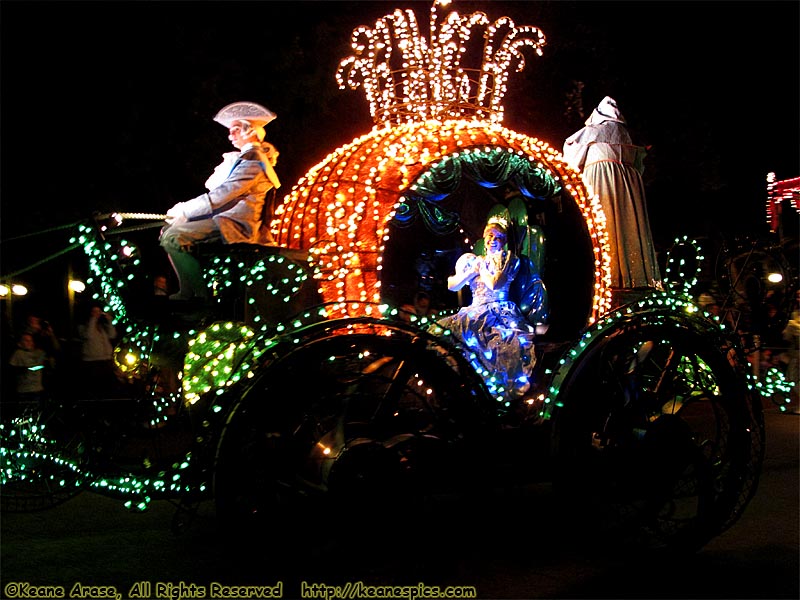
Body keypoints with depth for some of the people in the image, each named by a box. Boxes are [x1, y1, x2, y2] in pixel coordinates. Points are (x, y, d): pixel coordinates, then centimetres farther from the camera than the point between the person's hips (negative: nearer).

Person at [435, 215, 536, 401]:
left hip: (502, 311, -3)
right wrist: (473, 270, 5)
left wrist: (481, 267, 8)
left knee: (514, 341, -38)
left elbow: (495, 284, -7)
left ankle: (513, 386, -31)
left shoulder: (510, 260, 11)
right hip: (476, 312, 3)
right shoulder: (469, 259, 20)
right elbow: (451, 286, 12)